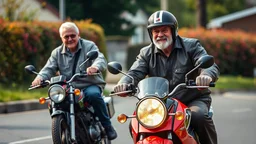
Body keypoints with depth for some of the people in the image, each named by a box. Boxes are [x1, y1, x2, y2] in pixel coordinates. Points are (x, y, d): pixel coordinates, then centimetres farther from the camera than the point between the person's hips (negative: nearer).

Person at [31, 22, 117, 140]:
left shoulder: (89, 46, 0)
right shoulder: (57, 53, 11)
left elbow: (101, 59, -17)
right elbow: (49, 68, 2)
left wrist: (95, 67, -42)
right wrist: (40, 77, -23)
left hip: (90, 85, -4)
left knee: (93, 94, -36)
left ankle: (107, 126, -20)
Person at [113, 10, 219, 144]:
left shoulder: (191, 46, -2)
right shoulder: (146, 53, 7)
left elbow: (210, 66, -16)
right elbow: (135, 73, -8)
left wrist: (206, 75, -43)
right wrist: (124, 83, -34)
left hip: (193, 100, -3)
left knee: (200, 117, -34)